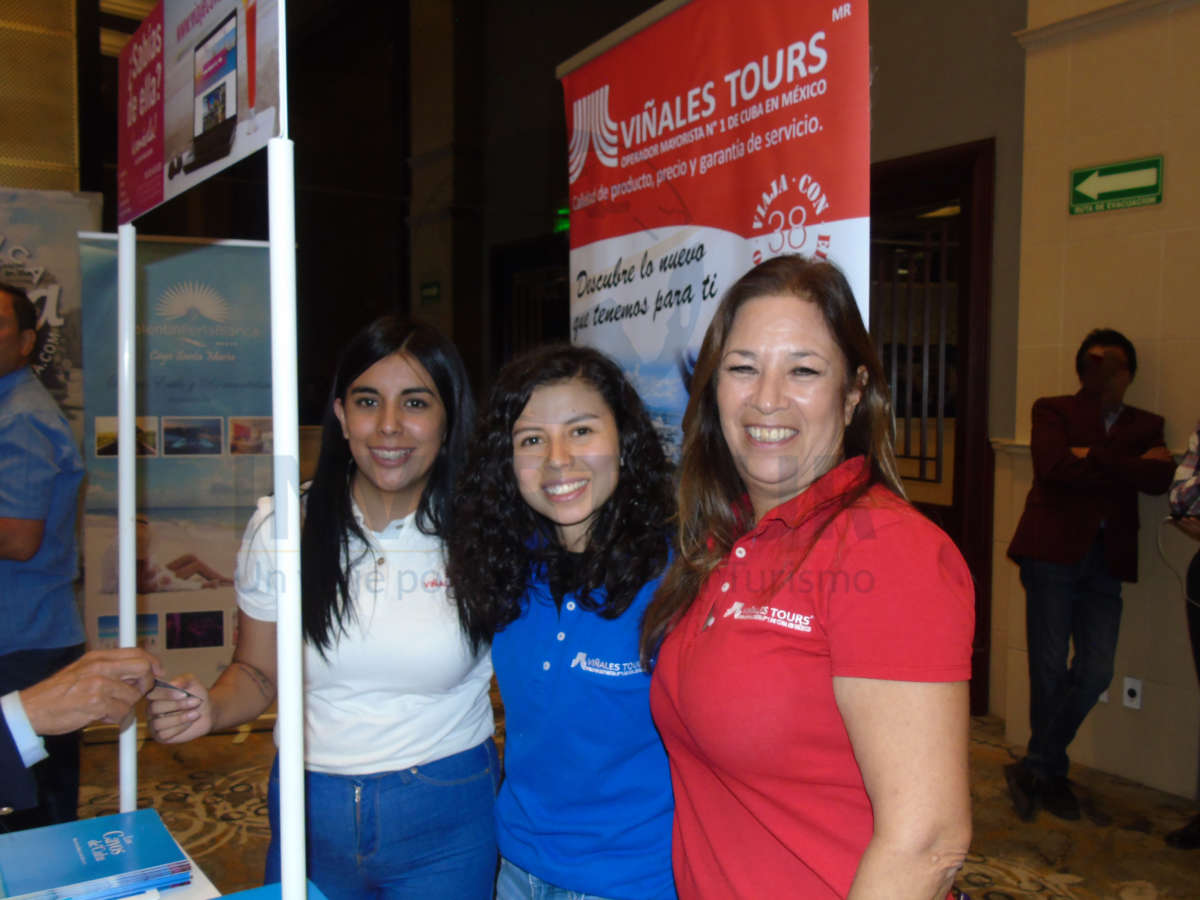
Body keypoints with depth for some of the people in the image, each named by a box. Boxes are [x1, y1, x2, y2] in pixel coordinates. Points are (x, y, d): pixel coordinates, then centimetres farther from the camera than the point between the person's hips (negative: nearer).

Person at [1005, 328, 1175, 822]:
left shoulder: (1146, 425, 18)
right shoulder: (1053, 410, 8)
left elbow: (1160, 478, -3)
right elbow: (1053, 466, -12)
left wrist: (1093, 459, -10)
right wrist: (1128, 468, -6)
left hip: (1106, 559, 3)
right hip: (1054, 552, -3)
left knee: (1095, 672, -1)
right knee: (1050, 669, 0)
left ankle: (1035, 769, 16)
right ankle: (1051, 774, 19)